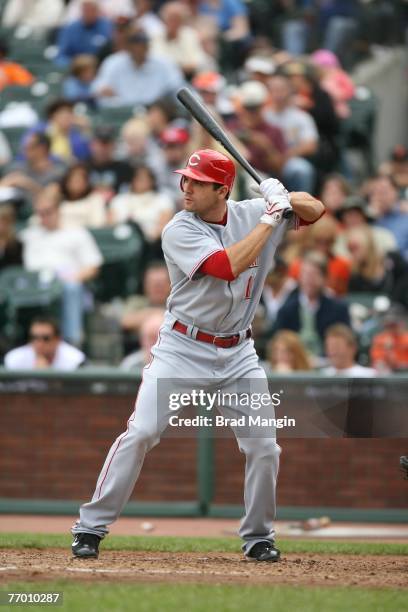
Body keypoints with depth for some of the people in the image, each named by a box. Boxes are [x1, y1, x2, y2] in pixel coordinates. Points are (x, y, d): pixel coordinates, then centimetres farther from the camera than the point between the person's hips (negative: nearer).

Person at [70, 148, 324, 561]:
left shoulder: (250, 213, 0)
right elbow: (228, 266, -27)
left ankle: (258, 537, 20)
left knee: (263, 446, 1)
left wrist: (285, 198, -12)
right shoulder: (179, 231, -14)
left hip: (238, 355, 4)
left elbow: (315, 210, 10)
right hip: (182, 348, -4)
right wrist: (270, 219, -22)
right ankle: (91, 528, -6)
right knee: (141, 432, -14)